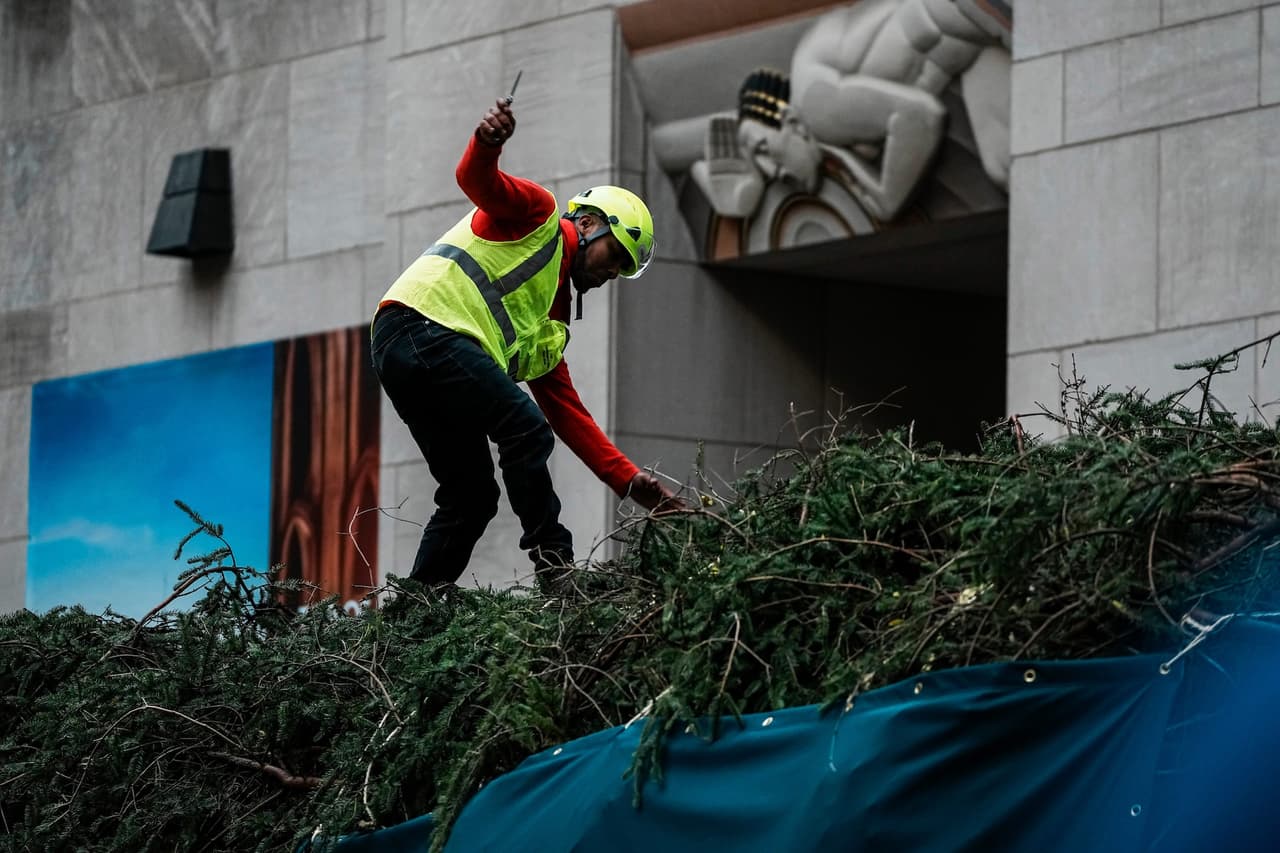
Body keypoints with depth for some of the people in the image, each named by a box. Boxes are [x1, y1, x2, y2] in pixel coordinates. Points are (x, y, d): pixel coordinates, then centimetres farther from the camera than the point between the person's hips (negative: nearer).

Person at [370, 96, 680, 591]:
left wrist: (629, 481, 17)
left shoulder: (551, 326, 29)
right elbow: (475, 178, -8)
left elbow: (568, 415, 25)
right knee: (525, 432, -14)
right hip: (422, 325, -10)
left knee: (472, 495, 9)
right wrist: (488, 141, -32)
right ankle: (553, 564, -10)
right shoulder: (540, 217, 10)